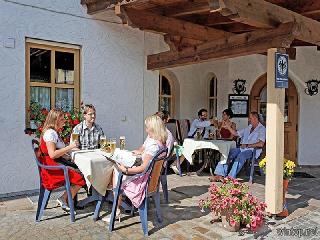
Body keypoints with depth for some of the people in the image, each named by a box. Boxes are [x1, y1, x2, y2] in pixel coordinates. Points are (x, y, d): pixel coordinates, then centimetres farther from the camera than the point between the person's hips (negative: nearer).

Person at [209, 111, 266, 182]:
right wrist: (228, 127, 13)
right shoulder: (248, 128, 22)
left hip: (252, 150, -7)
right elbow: (236, 133, 26)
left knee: (240, 156, -37)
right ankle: (220, 175, -25)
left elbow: (261, 144, -15)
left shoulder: (262, 129, -2)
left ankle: (231, 177, -41)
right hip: (242, 148, 7)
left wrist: (247, 145, -15)